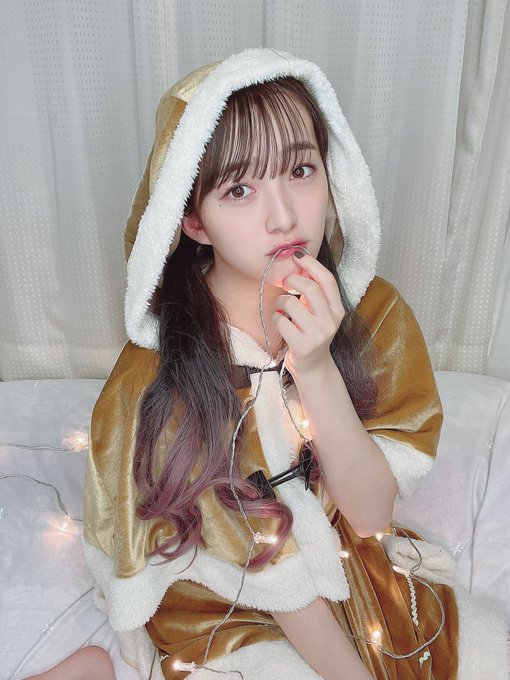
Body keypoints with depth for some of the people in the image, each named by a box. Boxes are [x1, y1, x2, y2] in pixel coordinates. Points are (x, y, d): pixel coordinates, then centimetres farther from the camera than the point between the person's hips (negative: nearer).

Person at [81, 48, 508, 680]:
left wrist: (315, 368, -31)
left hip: (361, 569, 4)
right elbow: (270, 569, -17)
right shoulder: (157, 377, -26)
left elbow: (373, 511, -18)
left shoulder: (374, 311, -15)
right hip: (229, 619, -3)